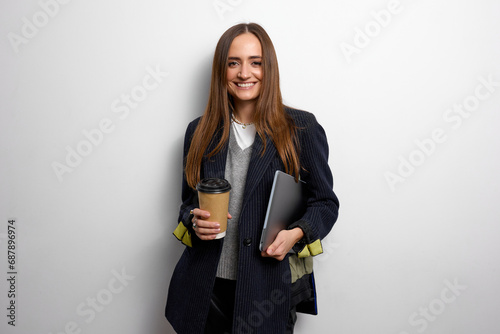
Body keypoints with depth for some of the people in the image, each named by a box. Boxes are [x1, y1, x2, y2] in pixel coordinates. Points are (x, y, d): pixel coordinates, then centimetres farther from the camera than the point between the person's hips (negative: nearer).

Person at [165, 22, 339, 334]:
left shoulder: (301, 129, -5)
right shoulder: (200, 132, 4)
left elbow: (325, 202, 0)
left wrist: (295, 234, -18)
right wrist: (195, 221, -9)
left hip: (272, 287, -2)